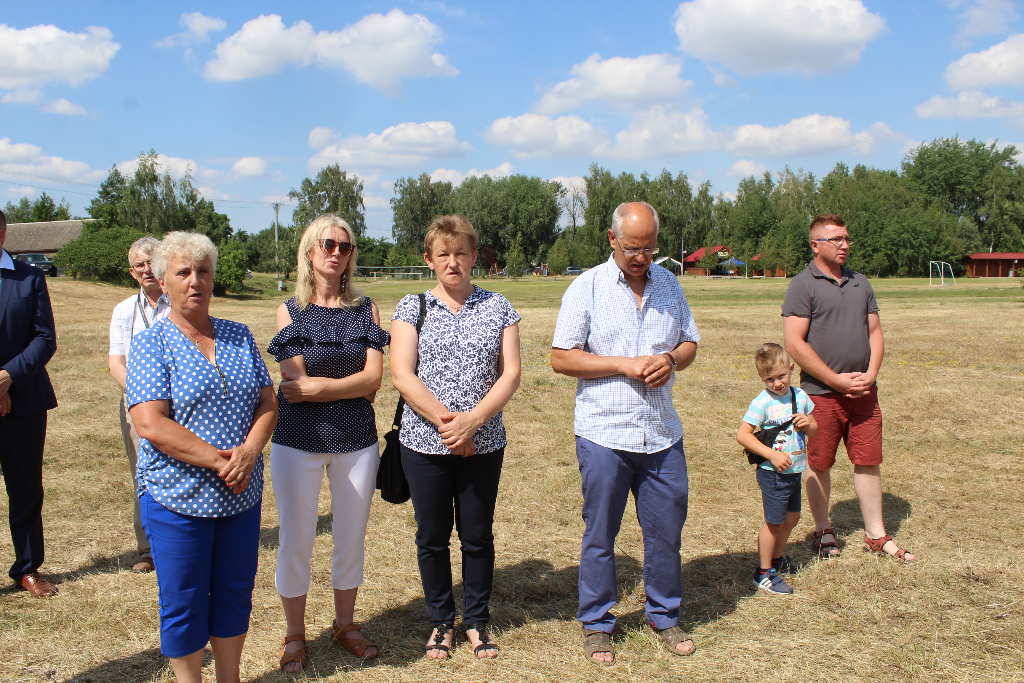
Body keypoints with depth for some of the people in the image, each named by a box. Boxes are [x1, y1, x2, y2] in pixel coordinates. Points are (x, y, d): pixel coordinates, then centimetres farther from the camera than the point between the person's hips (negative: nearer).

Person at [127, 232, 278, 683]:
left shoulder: (239, 336, 8)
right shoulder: (150, 343, -6)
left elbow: (268, 404, 5)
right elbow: (151, 425, -16)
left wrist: (248, 453, -14)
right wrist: (219, 460, -20)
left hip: (241, 493, 4)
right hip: (177, 495, -4)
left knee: (234, 594, 15)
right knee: (184, 603, 8)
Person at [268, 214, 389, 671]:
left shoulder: (365, 309, 5)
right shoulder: (291, 311, 1)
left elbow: (374, 376, -6)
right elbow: (294, 385, -9)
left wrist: (319, 386, -12)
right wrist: (354, 388, -8)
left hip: (356, 439, 2)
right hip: (298, 440, -2)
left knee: (352, 539, 11)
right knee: (295, 541, 5)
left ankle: (345, 625, 30)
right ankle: (295, 635, 24)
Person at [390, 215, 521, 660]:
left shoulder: (499, 308, 3)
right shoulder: (412, 308, 1)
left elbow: (511, 373, -3)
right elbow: (401, 374, -8)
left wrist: (473, 419, -17)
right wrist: (445, 421, -17)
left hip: (483, 444, 0)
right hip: (424, 444, 0)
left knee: (478, 535, 10)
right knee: (432, 537, 10)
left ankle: (476, 620, 29)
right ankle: (441, 622, 29)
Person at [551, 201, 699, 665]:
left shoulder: (669, 285, 10)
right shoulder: (587, 287, -4)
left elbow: (689, 343, 17)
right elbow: (561, 358, -7)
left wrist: (671, 359, -7)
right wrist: (624, 365, -15)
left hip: (662, 434, 4)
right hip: (604, 434, -4)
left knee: (667, 529, 11)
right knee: (600, 535, 7)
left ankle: (664, 616, 30)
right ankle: (596, 623, 23)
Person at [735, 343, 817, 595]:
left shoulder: (799, 396, 3)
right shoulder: (762, 402, -16)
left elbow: (814, 429, 15)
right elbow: (742, 435, -20)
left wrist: (807, 424, -9)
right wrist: (772, 454, -24)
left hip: (795, 471, 7)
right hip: (773, 473, -7)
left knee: (792, 517, 18)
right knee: (774, 522, 0)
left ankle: (776, 559, 40)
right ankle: (763, 573, 14)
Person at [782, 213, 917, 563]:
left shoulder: (860, 284, 14)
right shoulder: (803, 285, -6)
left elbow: (875, 333, 16)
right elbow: (794, 343, -13)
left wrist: (870, 374, -2)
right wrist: (836, 380, -13)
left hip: (863, 391, 5)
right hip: (821, 393, -5)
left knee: (868, 462, 8)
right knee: (819, 464, 6)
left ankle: (876, 535, 19)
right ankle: (823, 531, 23)